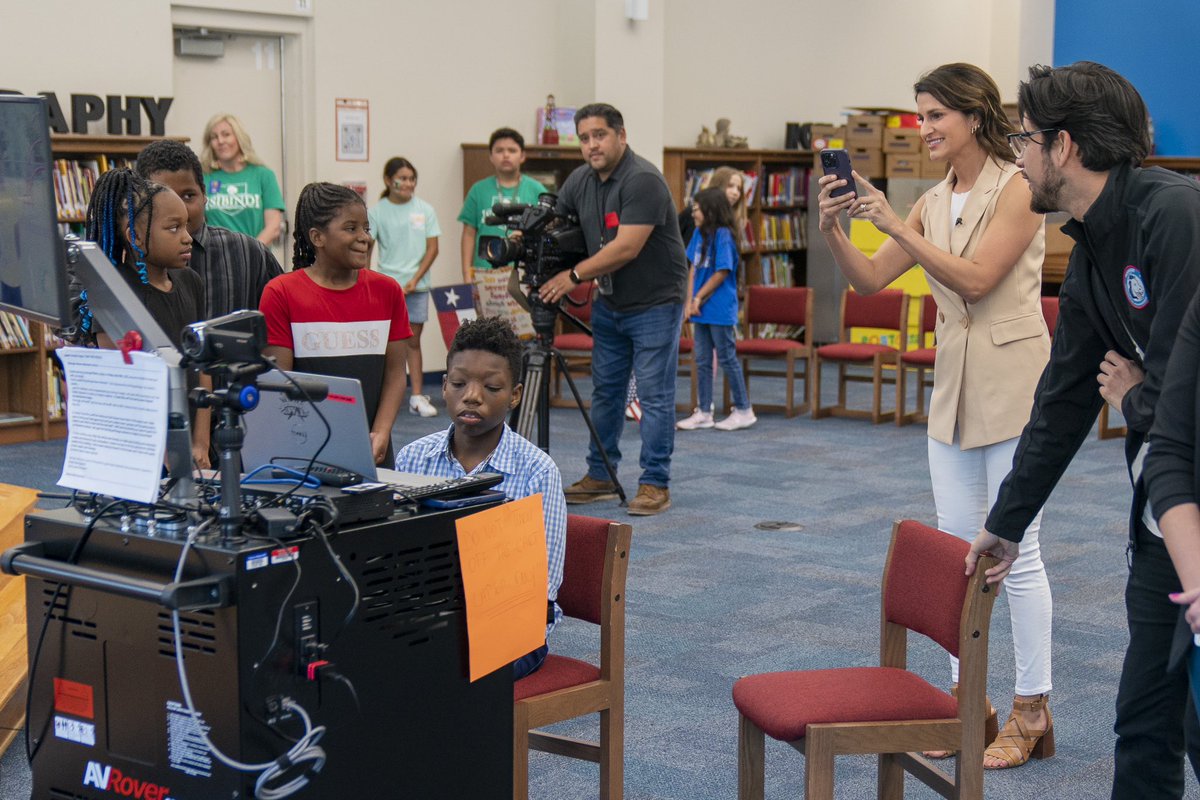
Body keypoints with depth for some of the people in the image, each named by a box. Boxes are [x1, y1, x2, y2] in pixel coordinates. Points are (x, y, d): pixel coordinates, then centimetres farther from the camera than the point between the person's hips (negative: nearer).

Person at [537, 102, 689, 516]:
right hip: (610, 303, 8)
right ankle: (600, 477, 21)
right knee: (605, 390, 12)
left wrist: (575, 276, -22)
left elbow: (627, 248, -26)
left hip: (654, 302, -8)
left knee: (654, 394, -6)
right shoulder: (580, 180, 4)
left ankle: (655, 485, -1)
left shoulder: (643, 180, -21)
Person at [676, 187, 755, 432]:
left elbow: (722, 273, -16)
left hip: (720, 310, -8)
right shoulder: (699, 234, 9)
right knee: (702, 361, 11)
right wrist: (691, 301, 1)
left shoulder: (723, 235, -14)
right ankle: (703, 413, 18)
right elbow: (694, 269, 10)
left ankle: (744, 411, 10)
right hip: (701, 310, 8)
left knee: (728, 359, 0)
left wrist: (699, 298, -11)